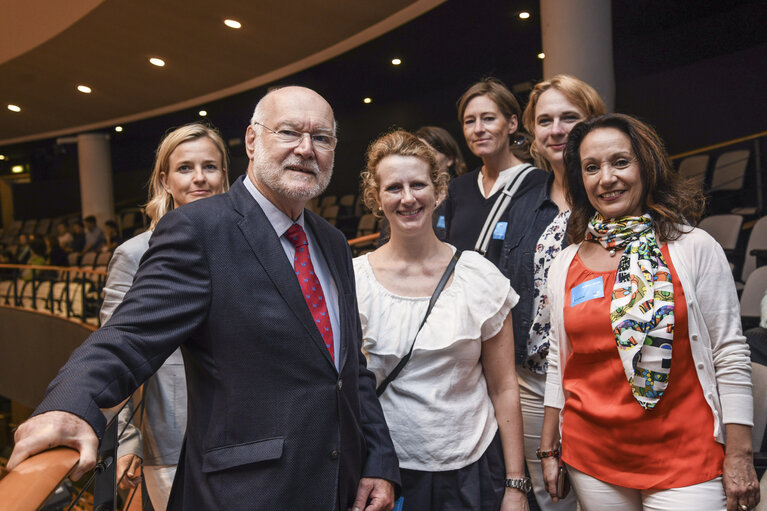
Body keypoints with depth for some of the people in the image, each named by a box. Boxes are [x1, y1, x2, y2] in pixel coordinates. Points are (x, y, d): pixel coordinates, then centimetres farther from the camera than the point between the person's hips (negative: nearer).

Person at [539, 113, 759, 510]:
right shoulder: (564, 265, 3)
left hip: (685, 461, -2)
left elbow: (729, 355, -4)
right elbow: (558, 363, 8)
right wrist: (548, 449, 9)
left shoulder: (694, 248, -5)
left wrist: (739, 455, -6)